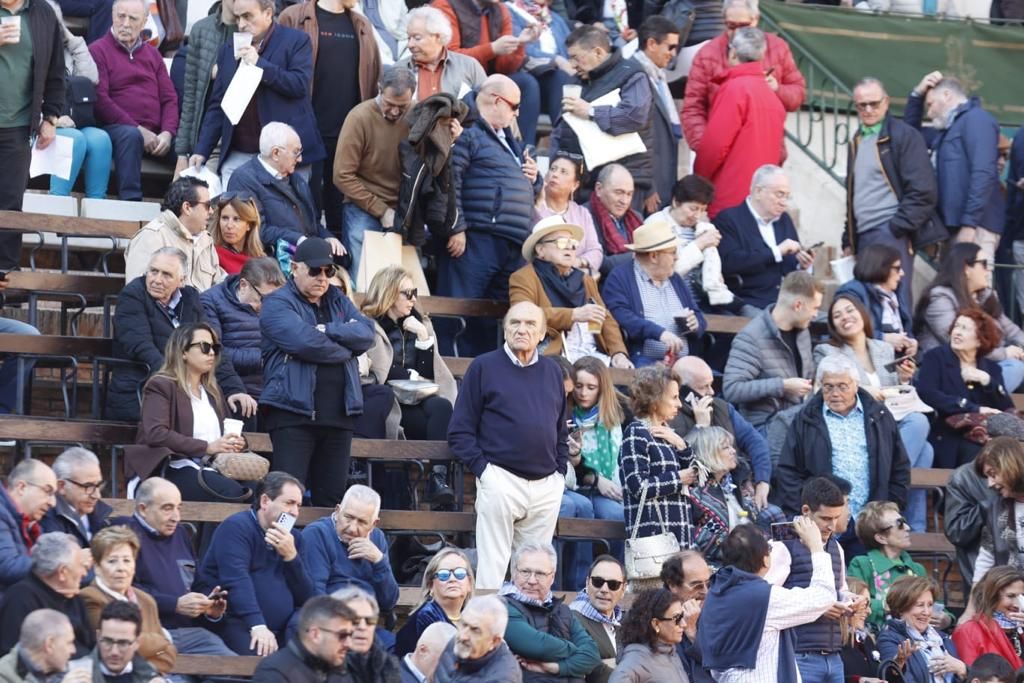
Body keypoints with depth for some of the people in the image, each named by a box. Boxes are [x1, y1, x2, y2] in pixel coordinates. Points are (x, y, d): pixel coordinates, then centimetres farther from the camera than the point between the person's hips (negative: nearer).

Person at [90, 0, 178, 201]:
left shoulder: (152, 54, 22)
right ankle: (131, 202, -43)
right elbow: (99, 99, -7)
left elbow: (170, 98, 14)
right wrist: (138, 129, -14)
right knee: (130, 135, -38)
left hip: (154, 135, 5)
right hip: (115, 129, -5)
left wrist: (167, 133, -6)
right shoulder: (98, 51, 6)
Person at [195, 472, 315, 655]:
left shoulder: (293, 538, 17)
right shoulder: (236, 527, -4)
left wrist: (291, 556, -8)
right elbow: (237, 580, -20)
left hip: (278, 633, 7)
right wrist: (257, 625, -33)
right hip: (237, 627, -7)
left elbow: (306, 598, 9)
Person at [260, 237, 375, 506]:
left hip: (339, 413, 6)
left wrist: (328, 331, -11)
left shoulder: (338, 302, 20)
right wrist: (344, 350, -1)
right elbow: (305, 342, -16)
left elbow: (366, 333, 3)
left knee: (332, 498, 5)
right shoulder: (278, 304, 1)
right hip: (294, 411, -6)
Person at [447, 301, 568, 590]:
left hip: (547, 485, 4)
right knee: (491, 569, -7)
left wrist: (561, 472, 10)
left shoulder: (552, 371, 16)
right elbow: (460, 431, 0)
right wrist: (482, 469, -10)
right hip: (501, 479, -4)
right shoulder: (484, 367, 3)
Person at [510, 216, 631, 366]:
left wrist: (618, 353, 0)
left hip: (594, 356, 6)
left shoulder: (585, 280, 26)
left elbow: (606, 320, 20)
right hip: (554, 357, -6)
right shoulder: (523, 278, 6)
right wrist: (574, 315, -17)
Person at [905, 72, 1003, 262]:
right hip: (953, 227, 10)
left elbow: (983, 173, -17)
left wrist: (969, 223, -23)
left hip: (974, 227, -10)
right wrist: (917, 94, 24)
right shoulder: (948, 129, 25)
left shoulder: (976, 118, -5)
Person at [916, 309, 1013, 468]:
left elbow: (1007, 409, 8)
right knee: (976, 452, -29)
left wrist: (987, 381, -7)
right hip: (947, 439, -3)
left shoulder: (991, 368, 17)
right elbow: (927, 394, -12)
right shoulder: (935, 357, 5)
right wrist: (975, 409, -14)